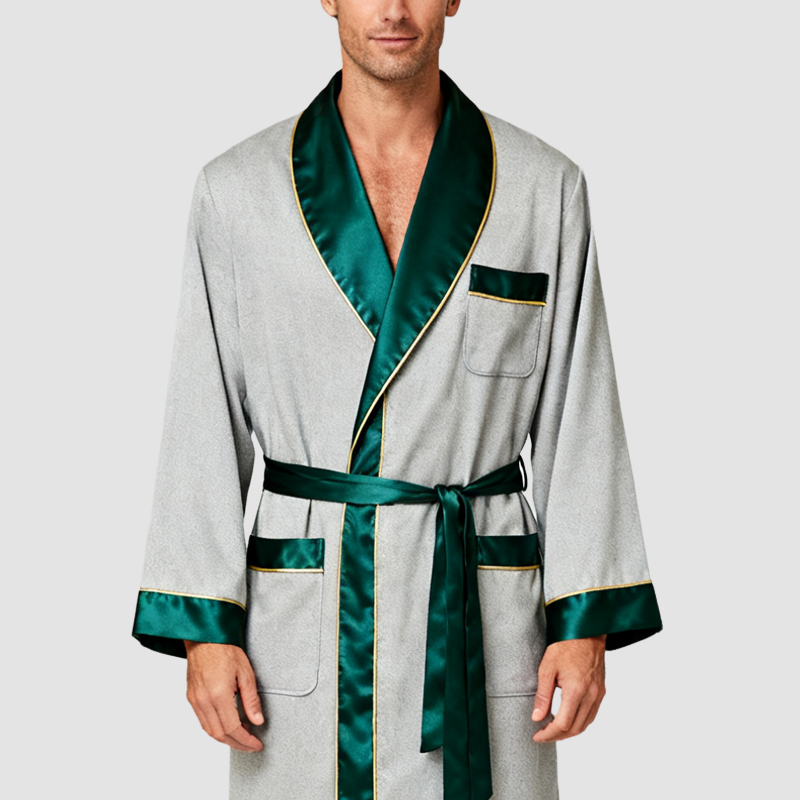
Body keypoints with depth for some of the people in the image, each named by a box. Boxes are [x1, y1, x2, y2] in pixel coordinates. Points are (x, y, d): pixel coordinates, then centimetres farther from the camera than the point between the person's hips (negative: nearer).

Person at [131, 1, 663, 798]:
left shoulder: (544, 187, 1)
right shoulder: (237, 191, 0)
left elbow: (578, 415, 2)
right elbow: (205, 423, 1)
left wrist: (586, 621, -2)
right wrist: (203, 627, -3)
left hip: (483, 620, 0)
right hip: (304, 617, 0)